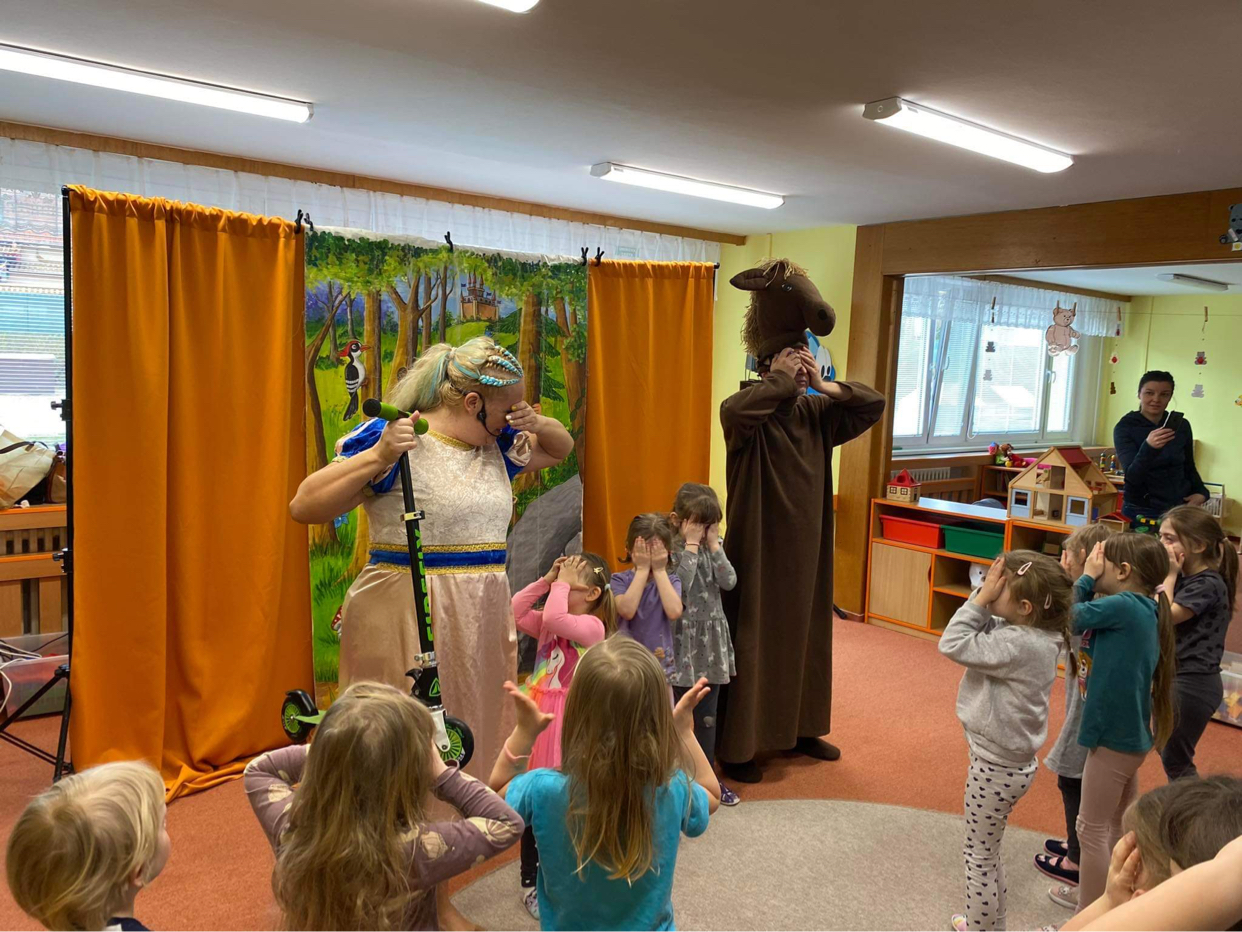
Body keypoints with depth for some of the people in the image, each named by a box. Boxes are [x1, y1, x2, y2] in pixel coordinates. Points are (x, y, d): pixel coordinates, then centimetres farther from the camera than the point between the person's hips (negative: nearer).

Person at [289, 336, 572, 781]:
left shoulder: (497, 446, 11)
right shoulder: (392, 440, -10)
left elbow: (561, 448, 27)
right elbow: (304, 507, -13)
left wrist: (537, 423, 5)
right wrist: (378, 456, -24)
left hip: (483, 622, 7)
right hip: (407, 623, -7)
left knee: (480, 742, 15)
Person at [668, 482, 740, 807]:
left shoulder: (712, 546, 5)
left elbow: (729, 581, -7)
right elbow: (680, 588, -24)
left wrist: (713, 544, -12)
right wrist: (691, 546, -20)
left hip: (711, 642, 5)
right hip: (682, 643, -5)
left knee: (707, 717, 14)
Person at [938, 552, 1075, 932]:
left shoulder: (1019, 646, -30)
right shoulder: (1033, 634, -3)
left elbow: (952, 644, -27)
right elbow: (980, 632, 6)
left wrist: (982, 598, -24)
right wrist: (984, 598, -11)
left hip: (996, 766, -9)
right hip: (1007, 759, 9)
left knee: (978, 854, 9)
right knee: (988, 851, 25)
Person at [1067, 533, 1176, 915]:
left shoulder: (1124, 606, -22)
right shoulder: (1142, 610, 6)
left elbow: (1069, 619, -13)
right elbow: (1083, 620, 6)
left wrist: (1086, 578, -4)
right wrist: (1082, 582, -4)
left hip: (1114, 734, -9)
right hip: (1129, 732, 9)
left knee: (1092, 827, 2)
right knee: (1121, 825, 21)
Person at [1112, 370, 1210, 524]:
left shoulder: (1182, 425, 1)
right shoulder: (1125, 427, -9)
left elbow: (1189, 467, 15)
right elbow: (1132, 476, -20)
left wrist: (1201, 492, -3)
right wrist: (1148, 447, -36)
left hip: (1181, 507, 3)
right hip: (1141, 510, -3)